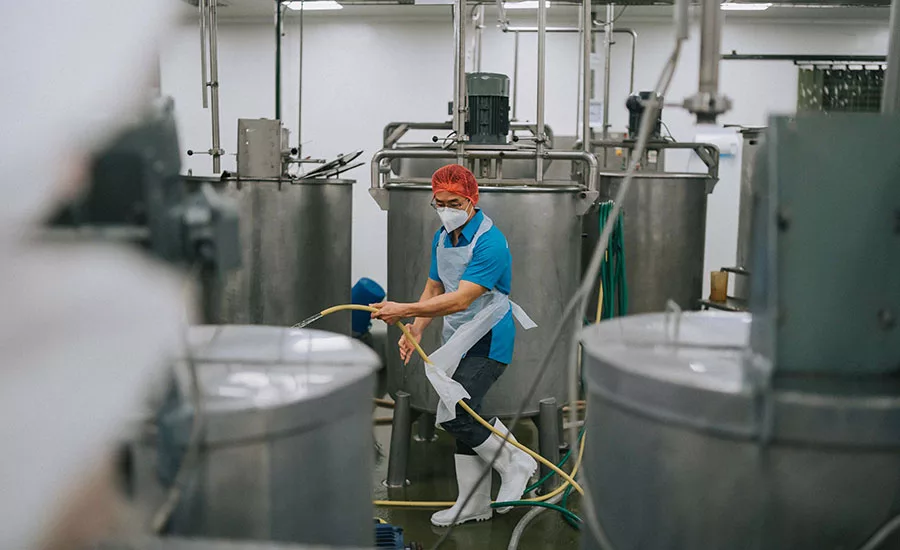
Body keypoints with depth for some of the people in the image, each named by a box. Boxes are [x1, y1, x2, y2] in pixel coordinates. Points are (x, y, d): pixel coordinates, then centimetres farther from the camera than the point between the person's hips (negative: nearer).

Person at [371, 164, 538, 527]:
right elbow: (434, 289, 15)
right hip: (458, 341, 9)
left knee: (454, 414, -18)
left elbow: (460, 300, -29)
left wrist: (403, 311, -33)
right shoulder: (442, 238, 7)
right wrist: (415, 331, 2)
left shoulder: (490, 242, -21)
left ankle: (515, 463, 5)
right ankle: (474, 504, 25)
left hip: (488, 341, -9)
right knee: (462, 417, 12)